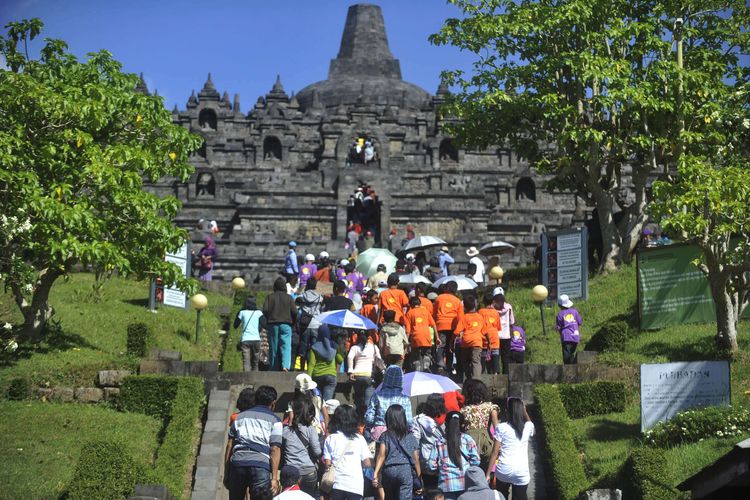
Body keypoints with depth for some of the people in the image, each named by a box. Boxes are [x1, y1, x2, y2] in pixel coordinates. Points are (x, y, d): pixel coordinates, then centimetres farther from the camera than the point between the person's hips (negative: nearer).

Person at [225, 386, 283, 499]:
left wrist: (226, 472, 18)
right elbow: (275, 449, -1)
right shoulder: (274, 420, 10)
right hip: (260, 465, -4)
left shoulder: (240, 417, 21)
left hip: (237, 464, 4)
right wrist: (274, 478, -4)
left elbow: (229, 445, 16)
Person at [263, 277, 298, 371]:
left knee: (273, 347, 6)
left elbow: (265, 310, -6)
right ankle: (285, 366, -27)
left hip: (273, 325, 1)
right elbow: (294, 312, -3)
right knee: (286, 346, -6)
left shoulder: (270, 297, 3)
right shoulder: (288, 297, 3)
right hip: (286, 325, -1)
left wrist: (269, 319, 11)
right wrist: (292, 322, 13)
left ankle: (275, 368, 7)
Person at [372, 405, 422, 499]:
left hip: (389, 470, 1)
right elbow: (416, 459, 9)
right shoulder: (411, 437, 10)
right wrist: (419, 479, 15)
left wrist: (375, 473, -14)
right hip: (406, 470, -1)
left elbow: (381, 455, -8)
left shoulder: (385, 436, 6)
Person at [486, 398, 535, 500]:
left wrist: (488, 474, 0)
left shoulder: (501, 428, -7)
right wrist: (524, 410, 26)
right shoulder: (528, 427, -1)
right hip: (522, 472, 1)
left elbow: (495, 453, -6)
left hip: (503, 471, -1)